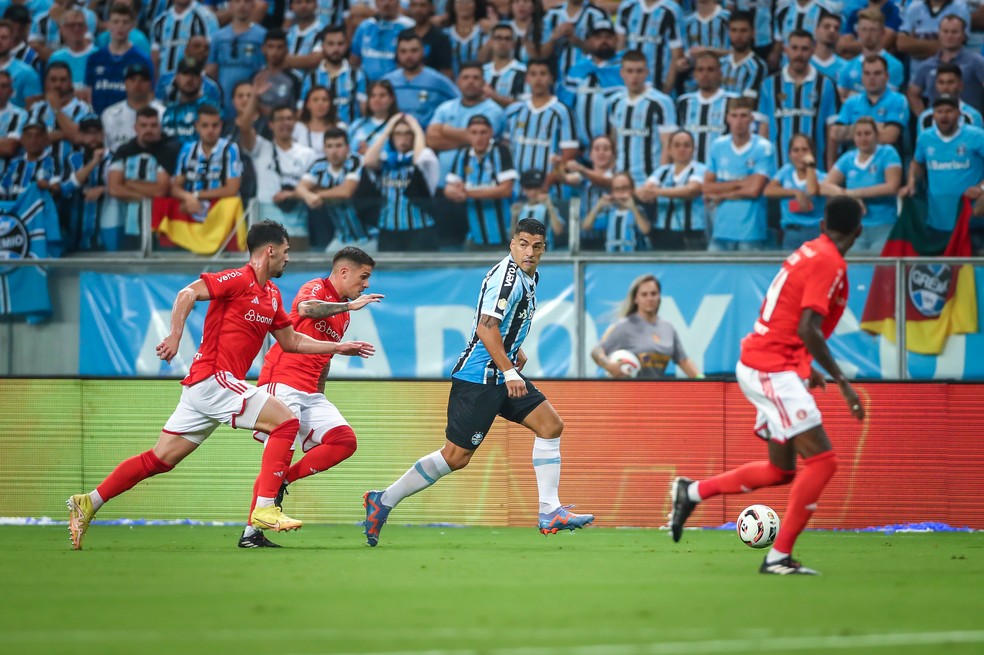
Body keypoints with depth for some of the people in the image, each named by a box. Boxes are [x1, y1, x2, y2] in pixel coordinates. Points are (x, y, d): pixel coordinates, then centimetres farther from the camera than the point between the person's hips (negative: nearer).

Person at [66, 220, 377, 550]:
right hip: (213, 378, -9)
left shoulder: (271, 295, 19)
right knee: (285, 421, -14)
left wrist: (338, 347, 24)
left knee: (160, 459, 8)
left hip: (203, 386, 9)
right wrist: (175, 336, -27)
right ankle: (265, 508, -18)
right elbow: (188, 293, -18)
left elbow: (292, 341, 27)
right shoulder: (239, 280, -9)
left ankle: (88, 503, 10)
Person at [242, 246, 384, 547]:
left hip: (309, 393, 9)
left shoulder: (343, 314, 20)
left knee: (345, 440, -6)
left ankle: (282, 481, 0)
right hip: (282, 383, -9)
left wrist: (320, 394, 23)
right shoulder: (316, 288, -5)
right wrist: (350, 306, -28)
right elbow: (305, 308, -30)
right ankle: (251, 532, -12)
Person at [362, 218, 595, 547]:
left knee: (550, 425, 0)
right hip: (477, 378, -10)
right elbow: (486, 328, -26)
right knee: (456, 456, -8)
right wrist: (509, 371, -28)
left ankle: (549, 512, 1)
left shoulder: (528, 276, 13)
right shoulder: (507, 275, -18)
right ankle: (384, 500, 4)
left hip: (502, 376, 10)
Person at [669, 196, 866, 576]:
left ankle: (692, 492, 26)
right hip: (773, 369, -10)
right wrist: (842, 382, -21)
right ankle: (779, 557, -12)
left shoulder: (810, 251, 13)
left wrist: (805, 368, 29)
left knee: (781, 470, 17)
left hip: (759, 364, 10)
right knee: (822, 460, -13)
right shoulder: (829, 263, -15)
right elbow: (808, 329, -24)